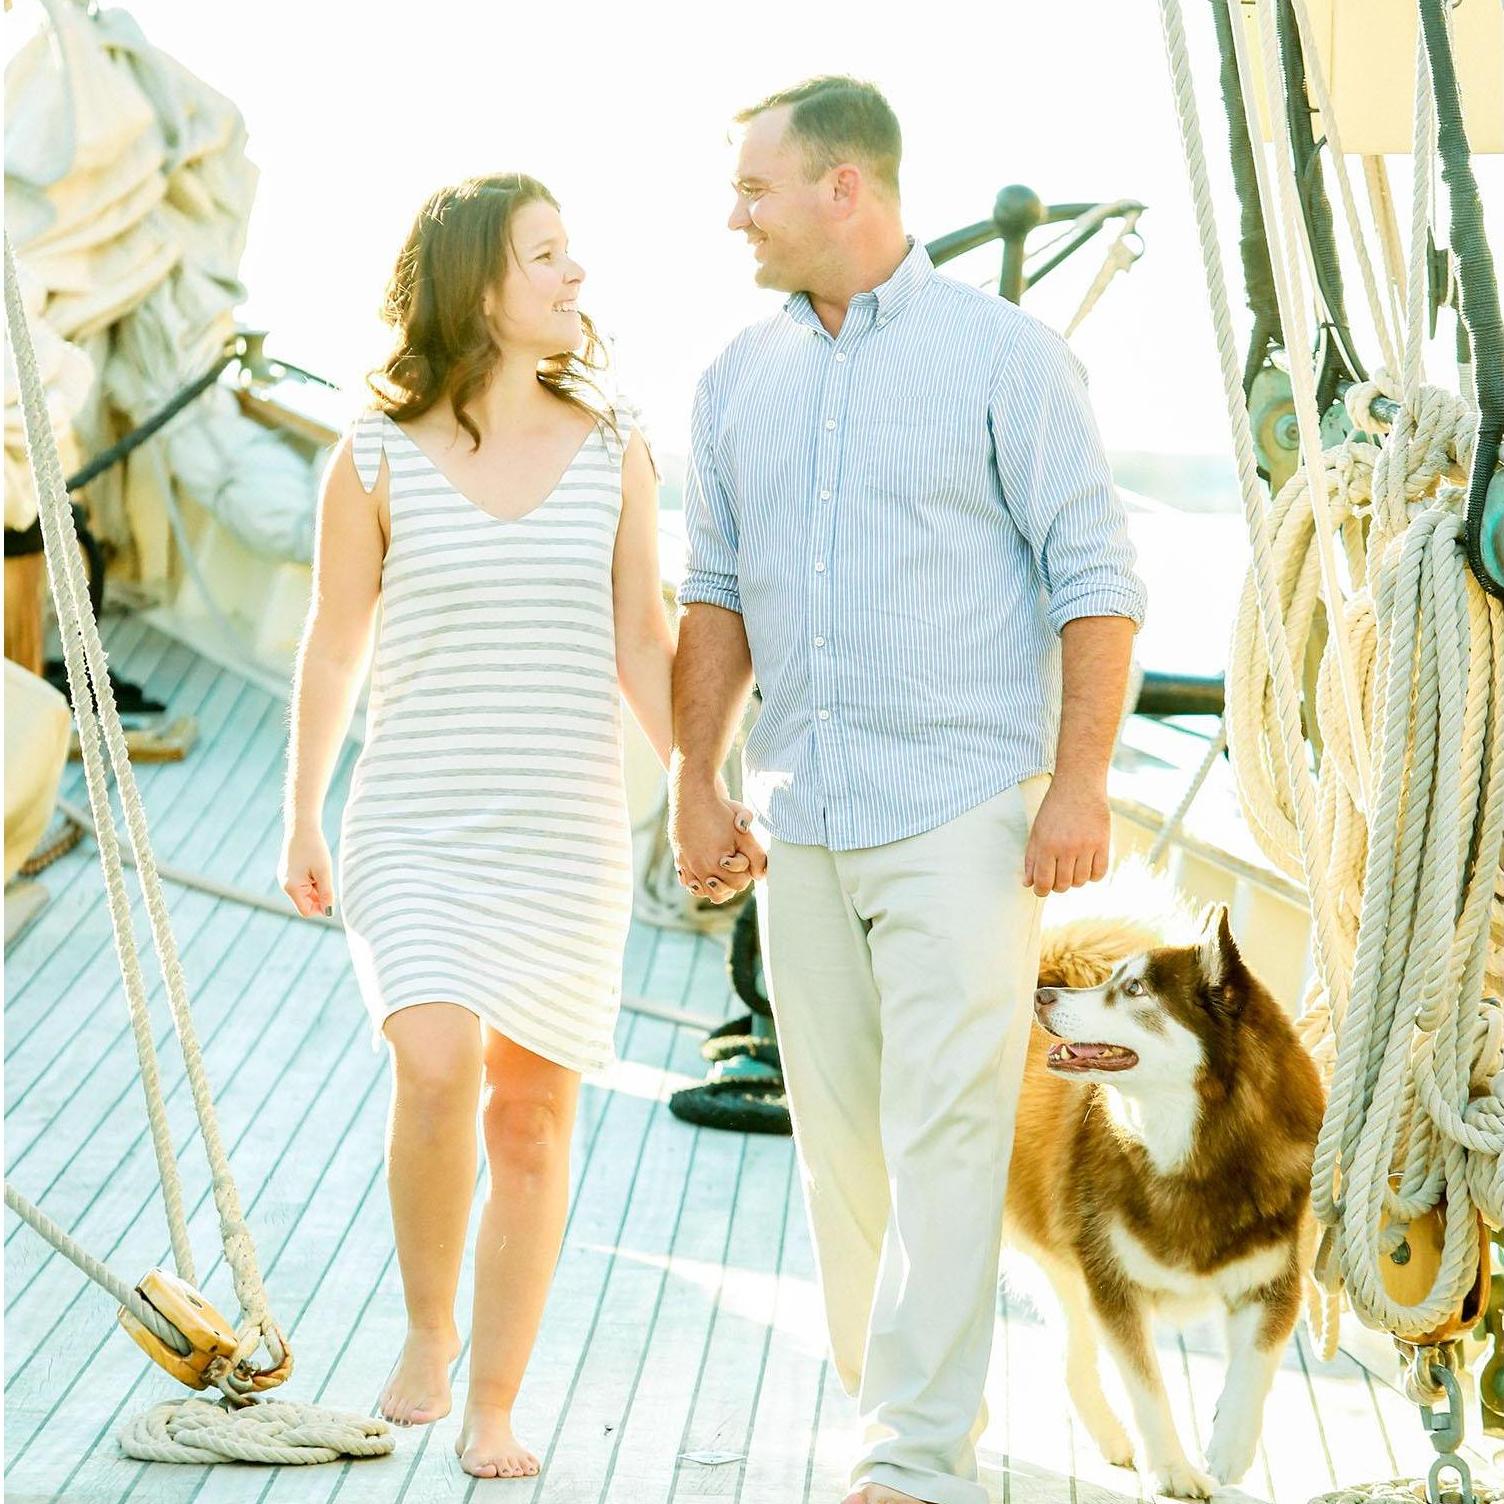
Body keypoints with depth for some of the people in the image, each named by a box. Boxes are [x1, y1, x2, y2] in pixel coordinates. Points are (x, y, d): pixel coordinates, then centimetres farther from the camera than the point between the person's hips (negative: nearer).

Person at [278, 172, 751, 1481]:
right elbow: (334, 650, 8)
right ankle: (426, 1327, 2)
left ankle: (493, 1412, 19)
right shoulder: (376, 462, -2)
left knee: (532, 1121, 6)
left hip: (568, 836, 2)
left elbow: (643, 648, 5)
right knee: (438, 1069, -23)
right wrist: (301, 820, 14)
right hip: (414, 831, -2)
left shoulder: (612, 451, 3)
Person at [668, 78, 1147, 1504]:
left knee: (944, 1133, -9)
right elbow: (715, 596, 16)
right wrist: (694, 781, 9)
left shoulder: (1002, 353, -4)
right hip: (803, 812, 5)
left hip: (963, 806, -5)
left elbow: (1094, 574, -5)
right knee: (839, 1134, 10)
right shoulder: (739, 378, 10)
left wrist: (1080, 782, -12)